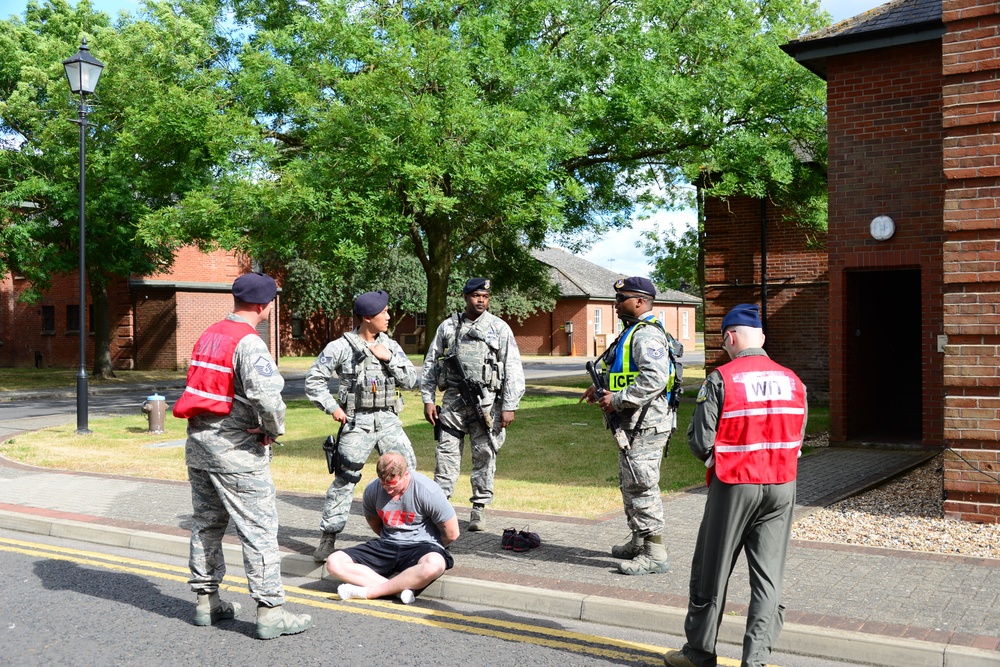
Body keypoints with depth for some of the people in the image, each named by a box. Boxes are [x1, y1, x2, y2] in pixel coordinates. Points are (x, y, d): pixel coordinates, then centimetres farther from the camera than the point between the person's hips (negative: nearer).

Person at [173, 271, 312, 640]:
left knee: (206, 523, 17)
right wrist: (274, 430, -11)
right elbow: (267, 396, -29)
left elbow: (197, 386, 16)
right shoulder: (249, 344, -17)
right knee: (259, 528, -3)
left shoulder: (208, 336, 10)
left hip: (198, 441, 9)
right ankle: (270, 612, 0)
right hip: (235, 448, -9)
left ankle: (206, 601, 27)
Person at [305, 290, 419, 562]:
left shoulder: (390, 345, 8)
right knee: (345, 479, -3)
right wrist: (332, 407, -9)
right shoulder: (341, 347, -6)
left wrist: (389, 358, -8)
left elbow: (410, 380, 4)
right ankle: (328, 538, 8)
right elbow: (313, 380, -2)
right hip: (357, 422, -4)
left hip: (388, 419, 4)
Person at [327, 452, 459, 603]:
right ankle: (399, 588, -29)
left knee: (434, 566, -43)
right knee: (334, 563, -17)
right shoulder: (372, 490, -3)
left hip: (421, 546, -4)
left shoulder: (428, 492, -17)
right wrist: (392, 540, 13)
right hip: (387, 545, 5)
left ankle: (369, 592, -30)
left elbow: (452, 534, -9)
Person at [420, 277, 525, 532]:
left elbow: (513, 369, 0)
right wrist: (428, 399, 6)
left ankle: (480, 507, 13)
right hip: (453, 399, 2)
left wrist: (509, 406, -6)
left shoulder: (499, 328, 3)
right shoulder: (448, 327, 9)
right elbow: (430, 363, 13)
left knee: (484, 455, 2)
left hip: (486, 401, -1)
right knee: (447, 452, 1)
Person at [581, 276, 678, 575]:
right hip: (633, 424, 11)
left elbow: (654, 379, -29)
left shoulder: (647, 334, -17)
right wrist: (602, 387, 16)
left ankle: (655, 554, -2)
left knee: (641, 486, -8)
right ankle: (639, 542, 31)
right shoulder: (634, 332, 18)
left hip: (646, 426, -11)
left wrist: (617, 399, -23)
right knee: (630, 484, 19)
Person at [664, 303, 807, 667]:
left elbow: (700, 441, -11)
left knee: (711, 572, 10)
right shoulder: (792, 381, 3)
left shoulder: (720, 379, -12)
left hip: (734, 486, -4)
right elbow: (797, 438, 10)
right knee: (768, 576, 9)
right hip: (781, 487, 4)